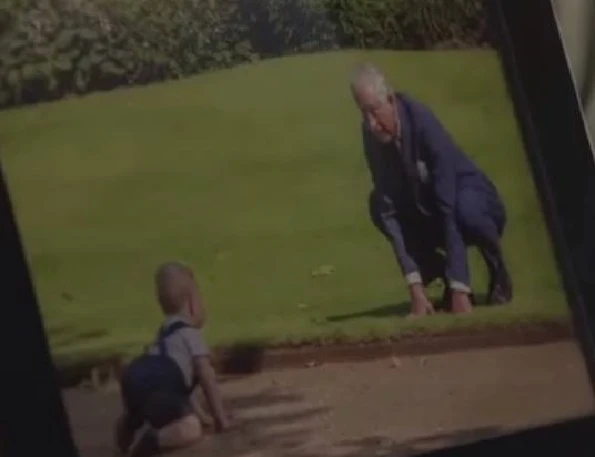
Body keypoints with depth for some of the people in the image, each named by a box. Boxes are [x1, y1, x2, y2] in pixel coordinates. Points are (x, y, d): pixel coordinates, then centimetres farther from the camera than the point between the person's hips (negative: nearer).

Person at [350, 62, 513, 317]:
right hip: (430, 215, 6)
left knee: (465, 210, -39)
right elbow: (389, 211, -20)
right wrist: (415, 287, -28)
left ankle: (499, 274, -7)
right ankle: (448, 277, -2)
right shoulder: (372, 135, -16)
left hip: (474, 203, -5)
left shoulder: (423, 124, -32)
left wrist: (460, 290, -38)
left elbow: (449, 209, -34)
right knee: (378, 206, -20)